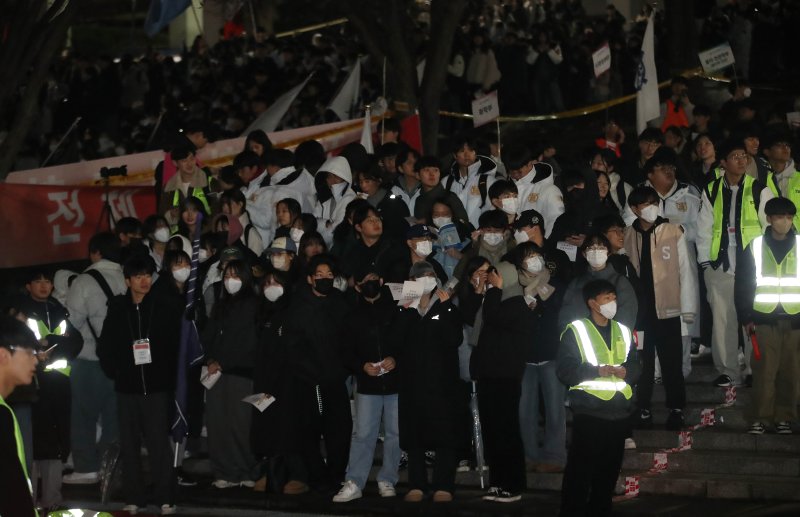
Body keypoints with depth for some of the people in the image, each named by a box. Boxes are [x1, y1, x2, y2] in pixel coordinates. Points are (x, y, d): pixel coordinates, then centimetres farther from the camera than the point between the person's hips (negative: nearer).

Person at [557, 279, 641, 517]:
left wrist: (626, 371, -6)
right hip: (589, 412, -5)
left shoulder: (623, 332, 16)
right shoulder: (575, 331, -1)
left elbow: (637, 367, 16)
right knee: (580, 470, -7)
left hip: (619, 412, 5)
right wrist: (596, 370, -18)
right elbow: (565, 370, -9)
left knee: (609, 471, 8)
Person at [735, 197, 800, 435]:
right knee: (764, 370, -5)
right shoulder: (755, 247, 3)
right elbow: (743, 284, 5)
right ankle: (760, 417, -1)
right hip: (765, 318, -1)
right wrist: (746, 317, -1)